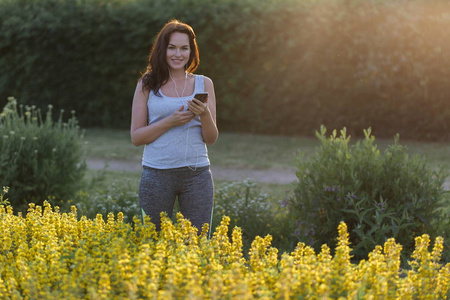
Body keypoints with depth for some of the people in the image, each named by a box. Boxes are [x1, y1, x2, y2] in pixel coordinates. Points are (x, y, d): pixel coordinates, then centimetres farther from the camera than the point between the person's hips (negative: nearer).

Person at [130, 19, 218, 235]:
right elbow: (136, 137, 0)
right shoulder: (147, 85, 3)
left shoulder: (204, 84, 8)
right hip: (157, 174, -1)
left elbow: (211, 139, 6)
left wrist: (205, 114, -14)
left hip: (197, 174, 1)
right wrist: (170, 121, -13)